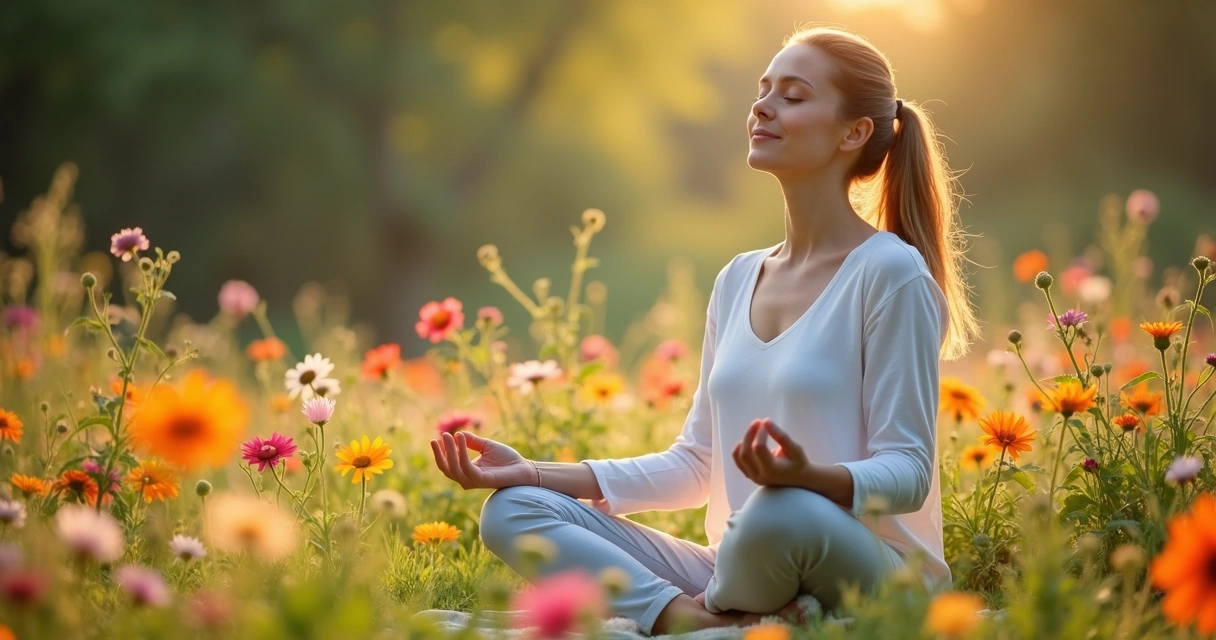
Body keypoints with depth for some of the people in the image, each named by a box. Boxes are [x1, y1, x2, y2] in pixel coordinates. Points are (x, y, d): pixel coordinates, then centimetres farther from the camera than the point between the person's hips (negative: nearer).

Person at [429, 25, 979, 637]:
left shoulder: (890, 274, -7)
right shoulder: (736, 281, 14)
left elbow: (908, 473, -11)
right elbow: (695, 464, 15)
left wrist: (809, 476, -33)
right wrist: (536, 472, 6)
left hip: (870, 577, -6)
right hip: (737, 571, 7)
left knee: (786, 511, -41)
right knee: (512, 510, -8)